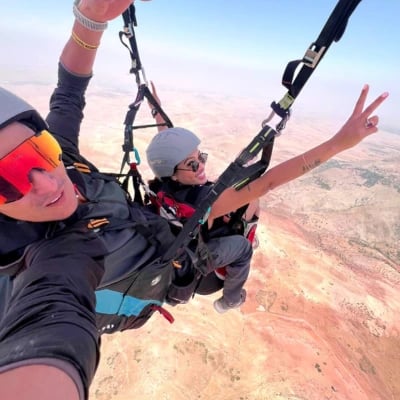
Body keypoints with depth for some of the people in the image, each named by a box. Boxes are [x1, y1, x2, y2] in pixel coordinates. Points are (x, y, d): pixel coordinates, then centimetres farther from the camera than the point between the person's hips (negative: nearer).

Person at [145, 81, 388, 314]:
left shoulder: (162, 182, -26)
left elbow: (167, 145, -5)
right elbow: (266, 183, -55)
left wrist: (157, 111, 5)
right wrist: (339, 142, -58)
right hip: (189, 263, -6)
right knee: (242, 246, 20)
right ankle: (230, 300, 42)